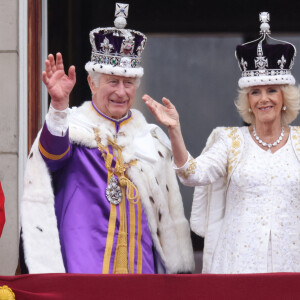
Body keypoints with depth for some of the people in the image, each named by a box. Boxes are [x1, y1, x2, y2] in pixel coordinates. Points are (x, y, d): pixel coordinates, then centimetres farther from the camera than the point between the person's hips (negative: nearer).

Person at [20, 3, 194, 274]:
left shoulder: (152, 138, 16)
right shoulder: (71, 127, 3)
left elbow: (169, 211, 19)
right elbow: (53, 153, -23)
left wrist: (178, 271, 14)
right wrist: (59, 106, -41)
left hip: (141, 265, 4)